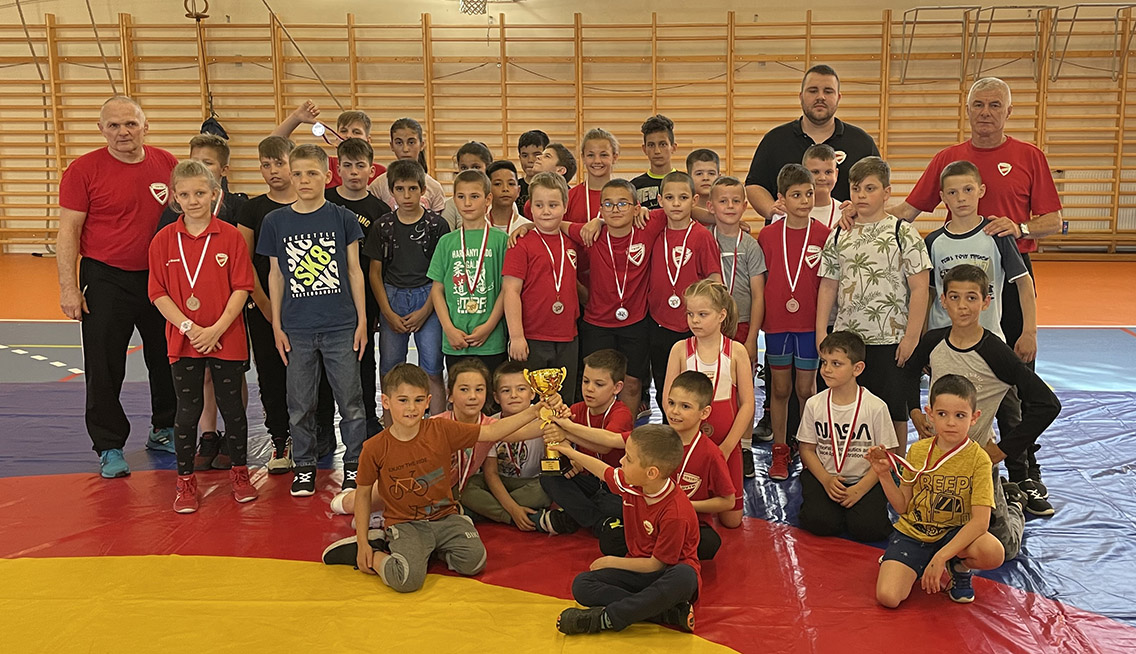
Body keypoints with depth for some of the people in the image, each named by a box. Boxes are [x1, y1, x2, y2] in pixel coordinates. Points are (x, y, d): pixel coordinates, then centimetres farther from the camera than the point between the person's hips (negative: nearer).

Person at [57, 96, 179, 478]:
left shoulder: (166, 164, 1)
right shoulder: (84, 170, -9)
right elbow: (68, 231, -8)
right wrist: (68, 286, -13)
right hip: (105, 279, -3)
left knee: (168, 359, 14)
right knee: (104, 368, 2)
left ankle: (164, 430, 33)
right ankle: (109, 447, 15)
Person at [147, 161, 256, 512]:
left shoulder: (231, 236, -4)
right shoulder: (164, 240, -1)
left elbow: (241, 288, -6)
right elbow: (158, 293, -1)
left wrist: (217, 329, -14)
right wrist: (188, 327, -13)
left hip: (227, 339, -1)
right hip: (183, 341, 1)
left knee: (232, 407, 10)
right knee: (187, 411, 7)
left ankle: (239, 471, 27)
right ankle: (185, 481, 20)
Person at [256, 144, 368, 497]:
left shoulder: (343, 218, 1)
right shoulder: (275, 221, 3)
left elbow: (354, 271, 4)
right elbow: (276, 275, 8)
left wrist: (362, 320, 1)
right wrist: (276, 326, 5)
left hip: (341, 326, -1)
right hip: (297, 329, 1)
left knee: (350, 401, 4)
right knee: (300, 404, 9)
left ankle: (354, 465, 18)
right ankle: (304, 466, 24)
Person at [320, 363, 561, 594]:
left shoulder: (442, 430, -7)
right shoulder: (375, 448, -10)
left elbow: (492, 432, -8)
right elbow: (363, 494, 2)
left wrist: (533, 412, -20)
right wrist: (363, 543, -2)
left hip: (445, 517, 3)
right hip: (404, 523, -3)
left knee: (474, 560, -19)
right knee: (408, 579, -27)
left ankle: (430, 548, 7)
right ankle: (374, 551, 3)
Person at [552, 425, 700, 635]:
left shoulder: (677, 514, -27)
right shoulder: (631, 483, -6)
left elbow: (656, 564, -18)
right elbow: (603, 470, 19)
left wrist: (611, 562, -6)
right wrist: (569, 452, 26)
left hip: (668, 572, -7)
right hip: (638, 568, 7)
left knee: (684, 577, -43)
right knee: (581, 585, -16)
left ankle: (605, 618, -32)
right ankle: (670, 613, -24)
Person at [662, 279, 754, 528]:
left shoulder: (736, 351, -5)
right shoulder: (680, 349, -3)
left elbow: (747, 404, -5)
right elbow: (668, 398, -2)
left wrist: (727, 446, -11)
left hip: (726, 443, 0)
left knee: (731, 520, 3)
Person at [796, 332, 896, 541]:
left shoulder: (876, 407, -10)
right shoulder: (814, 404, -2)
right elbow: (807, 449, 3)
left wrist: (860, 489, -16)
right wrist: (826, 480, -12)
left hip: (865, 479, -1)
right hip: (824, 478, 1)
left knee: (866, 527, -23)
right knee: (819, 522, -23)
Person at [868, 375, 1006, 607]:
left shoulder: (979, 459, -11)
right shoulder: (918, 451, -1)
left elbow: (980, 520, -20)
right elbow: (903, 506, 5)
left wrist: (941, 556, -29)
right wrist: (884, 475, -11)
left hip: (954, 534, -1)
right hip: (912, 533, 2)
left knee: (993, 553, -35)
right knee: (888, 597, -21)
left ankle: (959, 568, 2)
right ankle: (917, 567, 14)